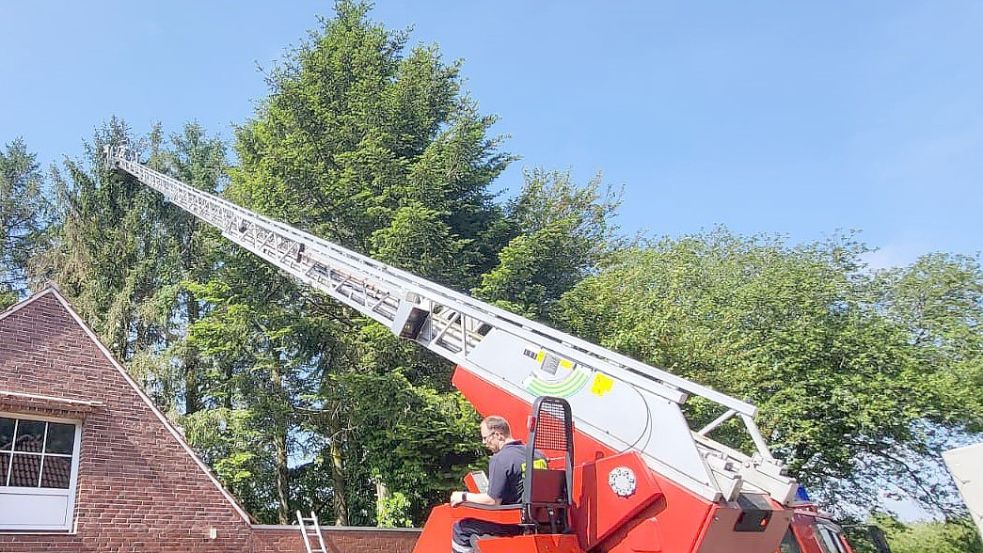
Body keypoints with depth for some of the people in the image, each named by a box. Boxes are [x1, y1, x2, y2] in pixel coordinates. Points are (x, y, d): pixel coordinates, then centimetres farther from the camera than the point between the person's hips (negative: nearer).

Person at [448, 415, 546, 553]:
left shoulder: (500, 459, -18)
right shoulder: (537, 455, 5)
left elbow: (493, 500, -17)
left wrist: (464, 497, -3)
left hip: (513, 523, -8)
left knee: (460, 527, 9)